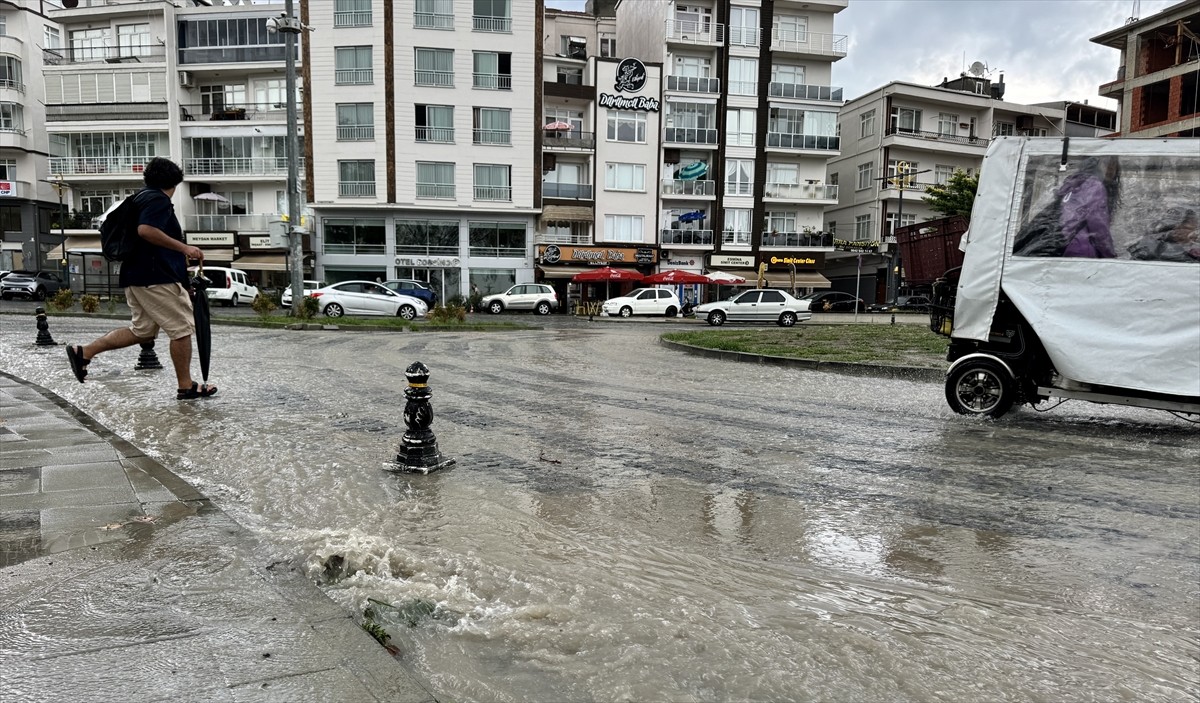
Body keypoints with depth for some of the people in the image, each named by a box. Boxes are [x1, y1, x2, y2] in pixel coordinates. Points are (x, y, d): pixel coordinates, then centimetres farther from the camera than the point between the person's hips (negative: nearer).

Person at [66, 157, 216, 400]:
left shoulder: (142, 197, 21)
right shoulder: (158, 199, -10)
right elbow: (145, 230, -25)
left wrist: (181, 255, 28)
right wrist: (184, 248, -22)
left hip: (136, 276, 10)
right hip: (156, 277, -10)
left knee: (142, 330, 16)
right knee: (182, 328, -3)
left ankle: (83, 352, 14)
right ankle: (186, 386, 2)